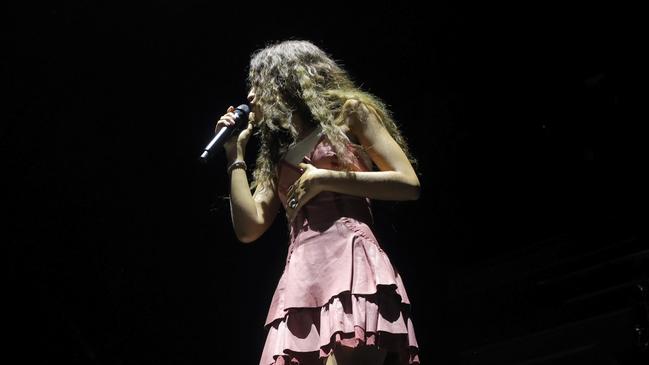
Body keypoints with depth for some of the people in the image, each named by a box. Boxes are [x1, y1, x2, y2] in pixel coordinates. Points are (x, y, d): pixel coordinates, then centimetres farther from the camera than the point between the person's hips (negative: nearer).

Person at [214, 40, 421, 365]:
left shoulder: (348, 112, 12)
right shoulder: (277, 154, 28)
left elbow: (409, 184, 2)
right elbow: (249, 227, 16)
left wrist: (326, 179, -2)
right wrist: (235, 154, 20)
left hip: (350, 263, -5)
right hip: (300, 280, 5)